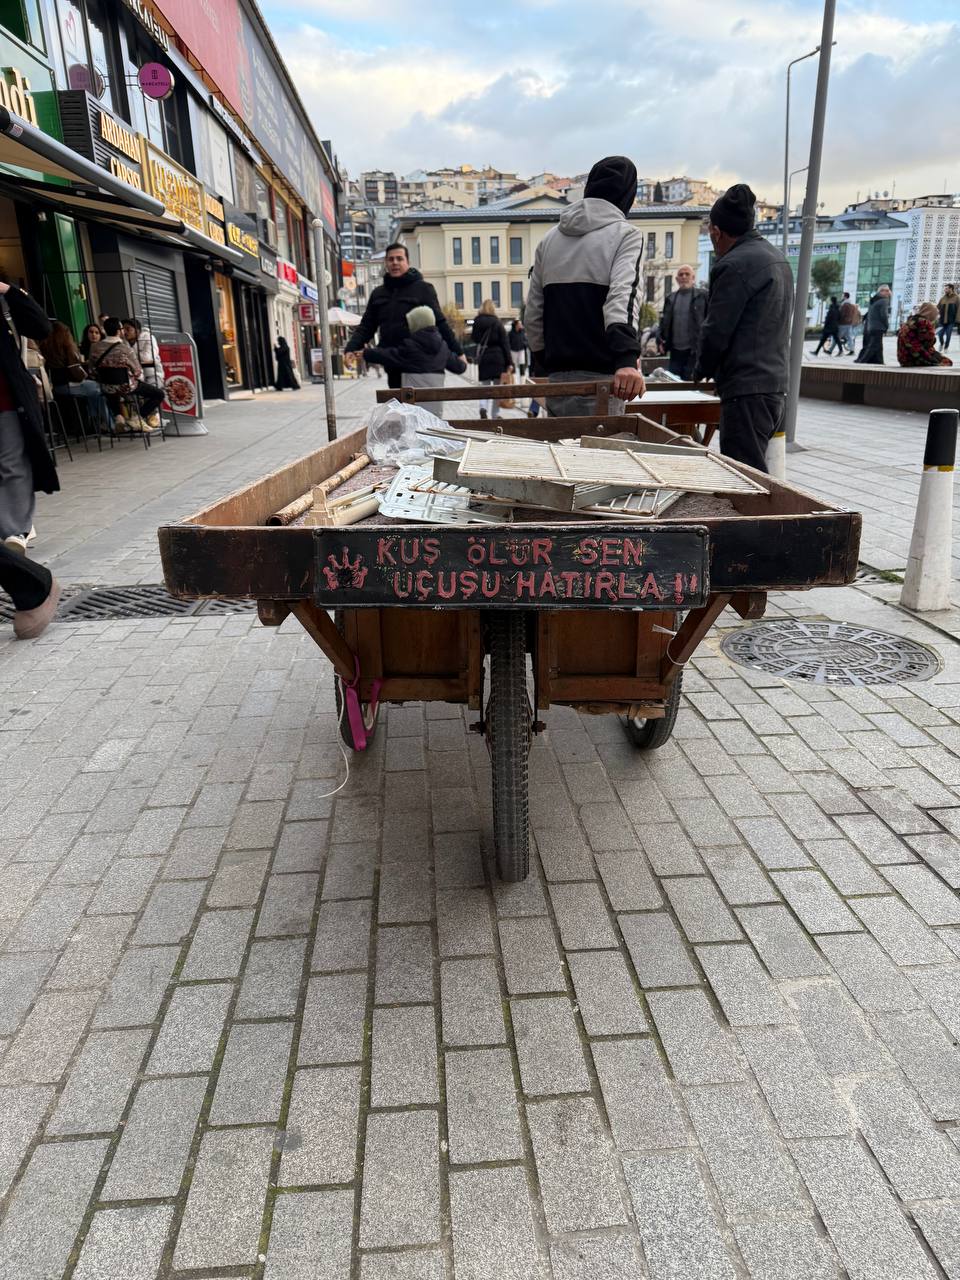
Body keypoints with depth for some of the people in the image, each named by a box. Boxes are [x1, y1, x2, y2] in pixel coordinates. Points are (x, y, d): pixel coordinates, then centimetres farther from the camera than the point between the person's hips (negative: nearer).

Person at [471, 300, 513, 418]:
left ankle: (483, 407, -17)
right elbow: (505, 343, -7)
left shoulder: (477, 322, 1)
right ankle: (495, 414, 10)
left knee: (485, 385, 10)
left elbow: (474, 338, 14)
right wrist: (509, 362, -7)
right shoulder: (497, 322, -6)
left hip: (483, 359, 2)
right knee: (497, 386, 7)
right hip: (497, 358, -2)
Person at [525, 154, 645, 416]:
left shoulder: (550, 238, 15)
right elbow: (623, 295, -20)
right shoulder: (625, 234, -2)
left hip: (556, 376, 6)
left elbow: (532, 314, 16)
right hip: (599, 379, -6)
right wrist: (627, 358, -32)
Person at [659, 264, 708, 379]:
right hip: (675, 350, 4)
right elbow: (664, 321, 17)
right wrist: (662, 340, 5)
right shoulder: (671, 298, 13)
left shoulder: (702, 295, 1)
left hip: (694, 350, -4)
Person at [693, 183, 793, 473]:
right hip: (777, 384, 10)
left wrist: (702, 369, 7)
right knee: (756, 469, 15)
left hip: (747, 390, -10)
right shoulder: (777, 258, 19)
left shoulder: (734, 265, -11)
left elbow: (717, 330, -12)